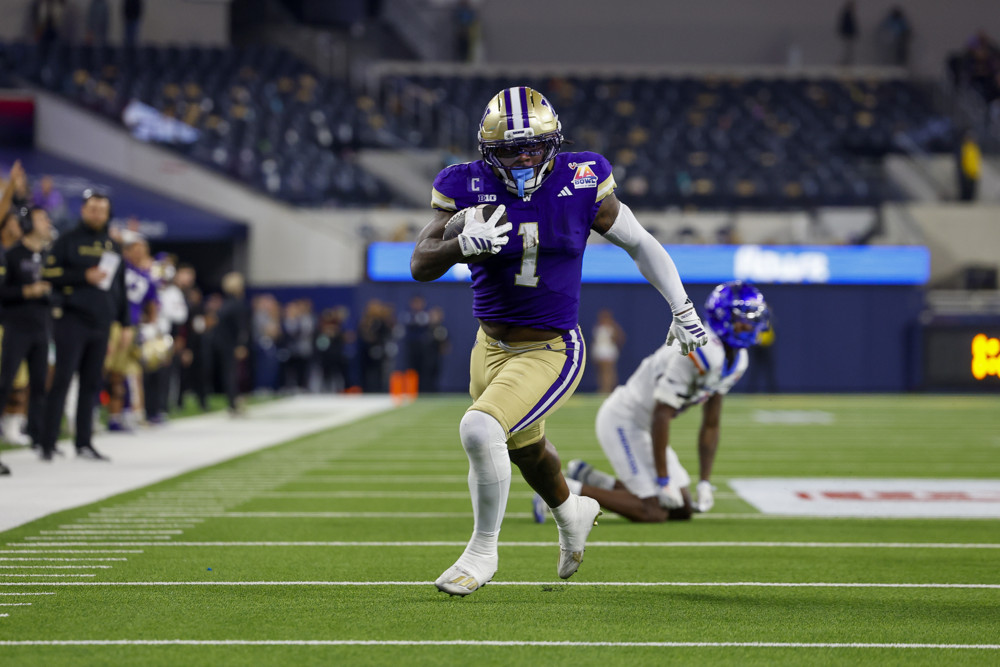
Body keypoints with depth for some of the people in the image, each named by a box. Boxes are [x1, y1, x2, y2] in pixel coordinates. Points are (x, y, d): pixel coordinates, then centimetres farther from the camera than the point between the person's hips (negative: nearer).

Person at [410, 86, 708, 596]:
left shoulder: (579, 184, -12)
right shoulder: (469, 188, -9)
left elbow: (639, 243, 2)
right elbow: (420, 265, -13)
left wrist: (683, 310, 5)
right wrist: (462, 245, -34)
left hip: (551, 352, -4)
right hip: (492, 347, 4)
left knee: (480, 429, -25)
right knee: (525, 448, 26)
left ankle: (483, 551, -4)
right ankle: (571, 512, 60)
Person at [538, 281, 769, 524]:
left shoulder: (737, 362, 2)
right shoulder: (697, 353, -28)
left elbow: (710, 426, 10)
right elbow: (661, 416, -26)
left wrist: (705, 482, 3)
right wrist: (663, 481, -22)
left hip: (642, 427, 10)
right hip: (622, 420, -10)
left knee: (683, 509, 11)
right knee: (654, 511, -16)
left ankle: (589, 478, 17)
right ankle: (566, 490, -7)